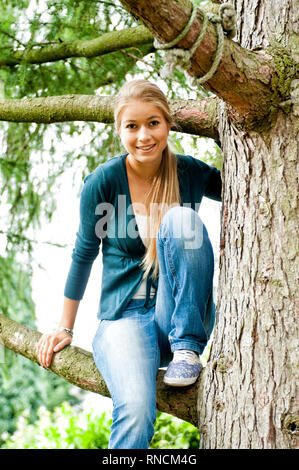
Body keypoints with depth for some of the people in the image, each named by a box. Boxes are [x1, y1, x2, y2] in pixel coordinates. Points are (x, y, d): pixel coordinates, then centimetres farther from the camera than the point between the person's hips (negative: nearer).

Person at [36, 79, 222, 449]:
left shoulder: (190, 173, -2)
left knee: (182, 218, -24)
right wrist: (65, 328, 10)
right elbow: (83, 254, 4)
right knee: (135, 410, -33)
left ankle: (187, 349, -16)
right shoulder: (103, 181, -7)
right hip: (124, 317, -2)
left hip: (182, 318, 2)